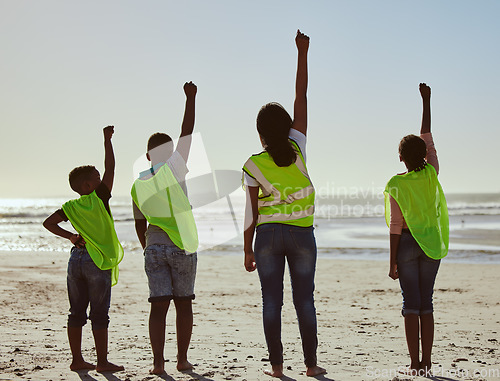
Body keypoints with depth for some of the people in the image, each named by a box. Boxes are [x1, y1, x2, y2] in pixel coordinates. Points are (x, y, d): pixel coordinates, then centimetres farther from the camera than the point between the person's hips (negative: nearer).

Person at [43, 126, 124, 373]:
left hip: (77, 259, 6)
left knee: (77, 313, 10)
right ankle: (102, 361, 2)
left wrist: (70, 236, 4)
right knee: (99, 314, -1)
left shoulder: (71, 206, 6)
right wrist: (107, 140, -3)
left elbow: (49, 223, 1)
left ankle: (77, 359, 15)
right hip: (98, 262, -6)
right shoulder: (100, 198, -8)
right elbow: (110, 168, -8)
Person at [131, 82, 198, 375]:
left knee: (159, 305, 1)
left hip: (154, 249, 3)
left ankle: (158, 362, -6)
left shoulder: (138, 185, 7)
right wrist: (191, 98, 4)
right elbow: (187, 133, -3)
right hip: (182, 248, -3)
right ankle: (183, 359, 12)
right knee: (184, 304, 7)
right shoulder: (175, 168, -6)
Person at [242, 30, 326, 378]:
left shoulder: (253, 166, -6)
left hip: (269, 235, -1)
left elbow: (251, 212, -5)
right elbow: (302, 98, 1)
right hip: (302, 233, 1)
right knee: (305, 299, 7)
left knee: (271, 301, 4)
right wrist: (303, 53, 5)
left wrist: (248, 249, 3)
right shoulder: (297, 148, -4)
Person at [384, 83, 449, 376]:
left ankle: (415, 363, -2)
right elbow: (428, 137, 10)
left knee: (411, 304, 0)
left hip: (407, 244, -3)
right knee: (426, 303, 9)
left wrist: (393, 262, -6)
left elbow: (395, 226, -11)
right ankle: (426, 362, 8)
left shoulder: (397, 185, -10)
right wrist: (426, 101, 18)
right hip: (431, 244, 3)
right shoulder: (432, 174, -2)